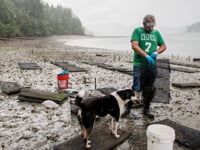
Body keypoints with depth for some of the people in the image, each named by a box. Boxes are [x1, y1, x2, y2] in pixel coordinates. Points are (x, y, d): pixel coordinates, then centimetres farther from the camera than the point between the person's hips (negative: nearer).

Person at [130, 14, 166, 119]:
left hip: (152, 65, 5)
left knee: (149, 89, 11)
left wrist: (156, 52, -6)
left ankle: (146, 109, 26)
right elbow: (134, 46, -16)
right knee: (137, 88, -6)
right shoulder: (137, 31, -3)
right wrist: (146, 56, -24)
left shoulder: (156, 33, 11)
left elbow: (163, 46, 15)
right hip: (139, 64, -4)